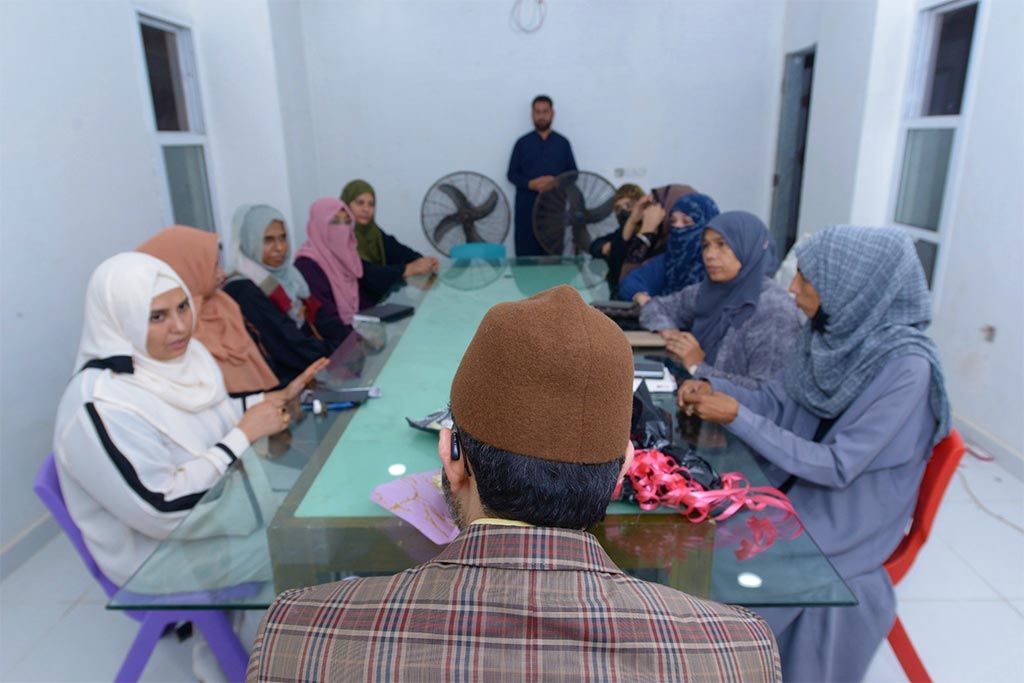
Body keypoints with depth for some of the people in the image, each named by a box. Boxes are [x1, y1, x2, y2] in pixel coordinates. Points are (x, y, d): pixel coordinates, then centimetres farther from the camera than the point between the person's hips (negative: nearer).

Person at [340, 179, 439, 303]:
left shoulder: (372, 230, 6)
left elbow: (396, 250, -3)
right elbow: (364, 273, -26)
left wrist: (422, 261, -21)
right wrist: (410, 269, -28)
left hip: (378, 300, 7)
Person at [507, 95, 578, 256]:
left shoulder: (563, 143, 10)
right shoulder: (522, 143, 7)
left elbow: (573, 173, 10)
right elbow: (512, 174, 5)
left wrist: (556, 182, -11)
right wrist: (530, 184, -13)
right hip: (527, 206, -1)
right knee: (526, 253, -4)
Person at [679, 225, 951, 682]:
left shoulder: (906, 366, -24)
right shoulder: (829, 332, -5)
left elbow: (838, 467, -24)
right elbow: (776, 401, 4)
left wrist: (738, 418, -26)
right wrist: (713, 389, -14)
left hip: (847, 519, -5)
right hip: (796, 484, 6)